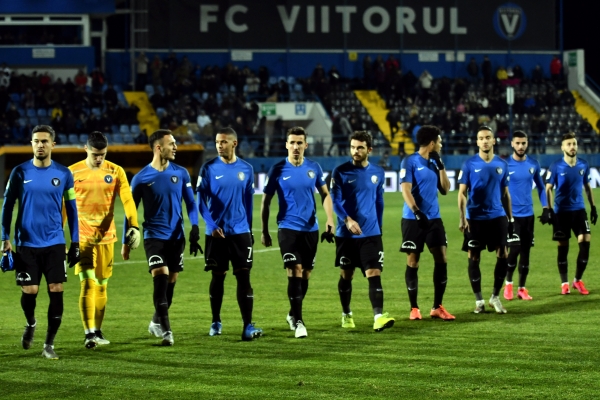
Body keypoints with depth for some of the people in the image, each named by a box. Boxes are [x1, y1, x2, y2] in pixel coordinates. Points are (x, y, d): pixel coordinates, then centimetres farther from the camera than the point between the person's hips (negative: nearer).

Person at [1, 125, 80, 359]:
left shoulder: (64, 174, 2)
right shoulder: (20, 172, 0)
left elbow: (71, 209, 8)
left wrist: (75, 243, 6)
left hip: (55, 243, 1)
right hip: (26, 243, -1)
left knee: (56, 292, -5)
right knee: (29, 291, -2)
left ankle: (49, 344, 6)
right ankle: (31, 323, 32)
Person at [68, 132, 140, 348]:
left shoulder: (116, 172, 2)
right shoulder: (73, 172, -2)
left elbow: (127, 200, -5)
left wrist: (134, 225, -19)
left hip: (106, 236, 3)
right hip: (82, 237, -2)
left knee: (101, 285, 10)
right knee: (87, 283, -13)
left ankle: (97, 330, 22)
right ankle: (89, 333, -17)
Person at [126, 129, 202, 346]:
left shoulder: (181, 173, 2)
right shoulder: (141, 178, -5)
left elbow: (191, 203, 7)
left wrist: (194, 228, -9)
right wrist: (126, 242, 3)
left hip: (176, 236, 3)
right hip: (154, 236, -3)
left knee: (171, 282, 9)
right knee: (161, 278, -16)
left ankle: (157, 322, 28)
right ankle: (165, 328, -14)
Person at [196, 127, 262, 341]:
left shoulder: (246, 169, 4)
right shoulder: (209, 169, -3)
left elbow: (248, 201, 12)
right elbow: (201, 200, -4)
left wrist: (249, 228, 12)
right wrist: (211, 225, -14)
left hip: (240, 232, 1)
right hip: (217, 233, -1)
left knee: (244, 276, -5)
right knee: (218, 276, 8)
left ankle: (248, 326, -8)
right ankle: (216, 322, 23)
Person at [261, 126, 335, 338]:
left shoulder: (314, 168, 3)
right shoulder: (277, 170, -4)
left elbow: (325, 194, 13)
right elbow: (266, 201, 2)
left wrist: (330, 220, 1)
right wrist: (264, 231, 1)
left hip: (311, 229, 4)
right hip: (288, 228, -4)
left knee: (305, 274, 10)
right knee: (295, 271, -15)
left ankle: (293, 314, 31)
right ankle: (298, 321, -12)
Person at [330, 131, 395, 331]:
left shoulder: (378, 173, 6)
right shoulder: (341, 172, -4)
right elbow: (336, 201, -11)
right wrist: (347, 220, -29)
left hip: (371, 234, 1)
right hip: (346, 234, -1)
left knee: (374, 273, -12)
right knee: (346, 275, 11)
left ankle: (379, 317, -22)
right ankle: (346, 315, 29)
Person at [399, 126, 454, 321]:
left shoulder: (434, 162, 12)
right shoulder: (410, 162, -7)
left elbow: (445, 189, 12)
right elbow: (406, 190, -13)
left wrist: (441, 166, 2)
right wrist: (417, 212, -24)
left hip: (434, 218, 6)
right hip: (413, 219, -6)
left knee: (441, 259, -1)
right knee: (413, 262, 0)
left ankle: (437, 307, 8)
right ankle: (414, 308, 9)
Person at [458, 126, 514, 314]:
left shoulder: (502, 164, 6)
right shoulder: (469, 164, -3)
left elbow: (505, 193, 14)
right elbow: (462, 193, -3)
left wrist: (510, 218, 11)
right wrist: (462, 218, -11)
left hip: (497, 216, 2)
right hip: (475, 218, -2)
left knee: (503, 255, -1)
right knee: (474, 258, 2)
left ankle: (495, 297, 14)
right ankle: (479, 300, 13)